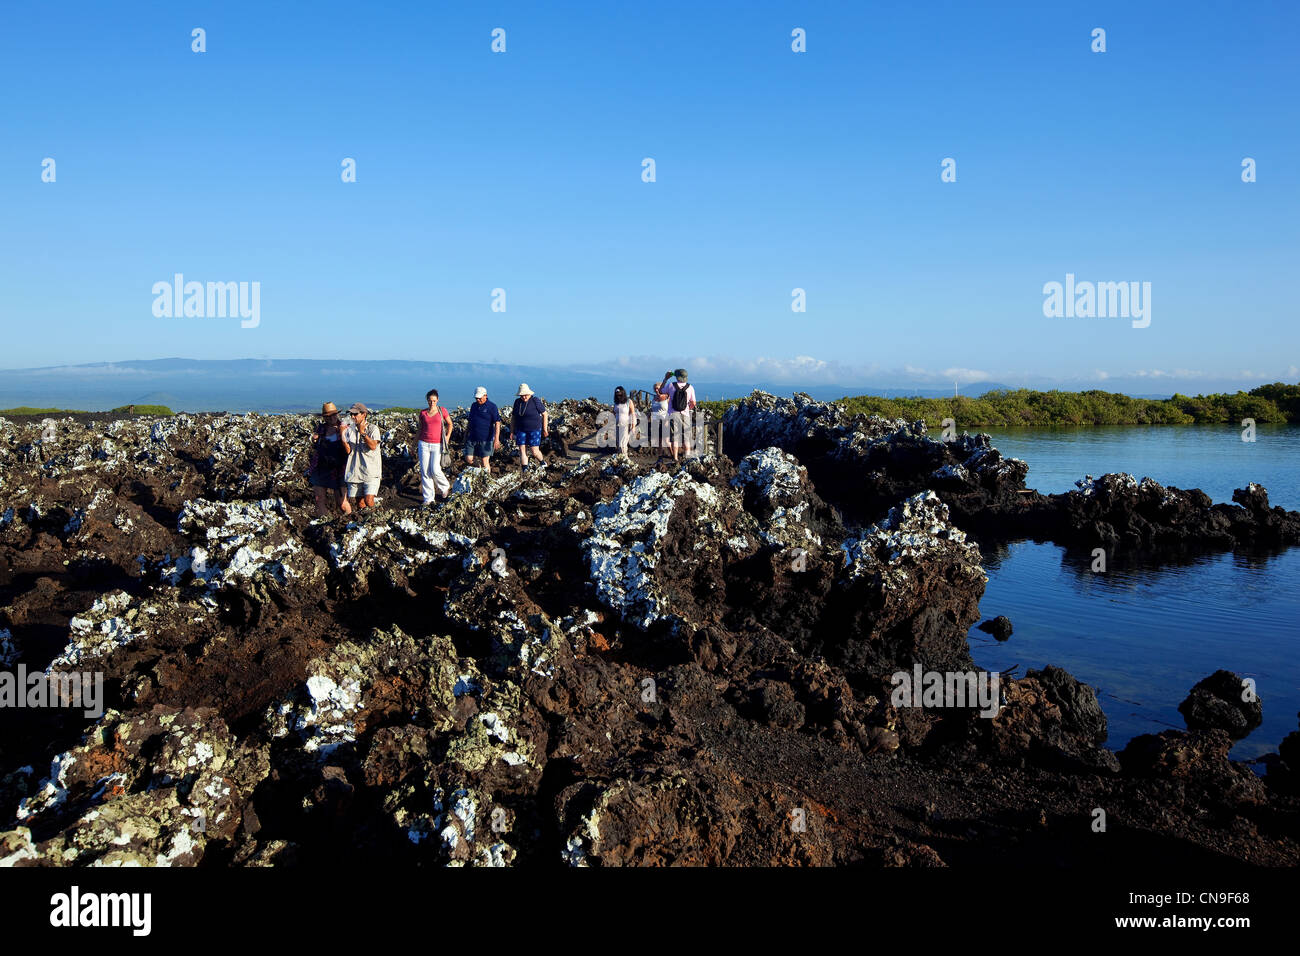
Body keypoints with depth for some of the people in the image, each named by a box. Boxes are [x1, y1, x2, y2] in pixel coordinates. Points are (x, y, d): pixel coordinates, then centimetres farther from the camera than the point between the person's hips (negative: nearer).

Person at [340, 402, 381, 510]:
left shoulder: (373, 428, -2)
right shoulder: (349, 429, 7)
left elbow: (373, 446, -17)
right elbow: (348, 450, -2)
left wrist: (362, 433, -20)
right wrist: (342, 437, -16)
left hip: (370, 472, -4)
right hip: (354, 472, 4)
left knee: (369, 500, -16)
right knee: (359, 503, 8)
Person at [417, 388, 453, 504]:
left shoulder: (442, 411, 0)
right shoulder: (422, 413, 5)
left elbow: (449, 424, 13)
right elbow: (420, 428, 15)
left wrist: (448, 436, 1)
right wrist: (416, 443, 15)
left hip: (437, 445, -2)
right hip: (424, 444, 2)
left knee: (435, 470, -11)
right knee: (425, 472, 0)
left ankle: (445, 487, 19)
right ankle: (428, 498, 8)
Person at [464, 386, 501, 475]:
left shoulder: (492, 406, -7)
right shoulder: (474, 406, 12)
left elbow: (497, 423, -11)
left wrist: (496, 439, -18)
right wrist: (466, 434, 23)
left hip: (486, 439, -5)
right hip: (472, 438, 5)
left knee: (485, 461, -3)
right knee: (468, 459, -1)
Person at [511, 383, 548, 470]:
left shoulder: (535, 401, -11)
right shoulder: (517, 402, 3)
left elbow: (545, 414, -6)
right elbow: (513, 417, 12)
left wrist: (545, 429, -6)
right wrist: (512, 431, 10)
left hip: (534, 430, -4)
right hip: (521, 430, 4)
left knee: (535, 452, -3)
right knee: (522, 451, -1)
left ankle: (542, 462, 28)